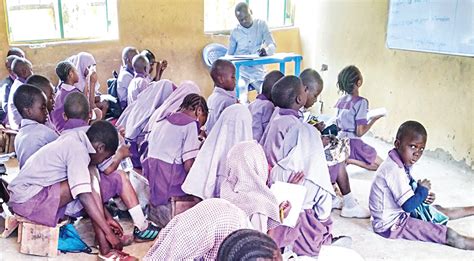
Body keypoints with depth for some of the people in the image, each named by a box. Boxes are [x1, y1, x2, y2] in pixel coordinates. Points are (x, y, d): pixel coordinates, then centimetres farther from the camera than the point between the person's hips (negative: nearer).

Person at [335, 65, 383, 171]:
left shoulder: (340, 100, 5)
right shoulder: (361, 102, -15)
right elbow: (360, 132, -17)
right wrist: (374, 119, -3)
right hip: (353, 143, -7)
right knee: (381, 165, 9)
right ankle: (350, 160, -9)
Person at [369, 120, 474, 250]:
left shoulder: (400, 164, 3)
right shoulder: (394, 170, -28)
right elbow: (409, 205, -28)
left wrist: (424, 196, -2)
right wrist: (423, 190, -12)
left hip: (400, 212, 10)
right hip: (392, 225, -10)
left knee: (442, 210, 24)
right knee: (449, 235, -12)